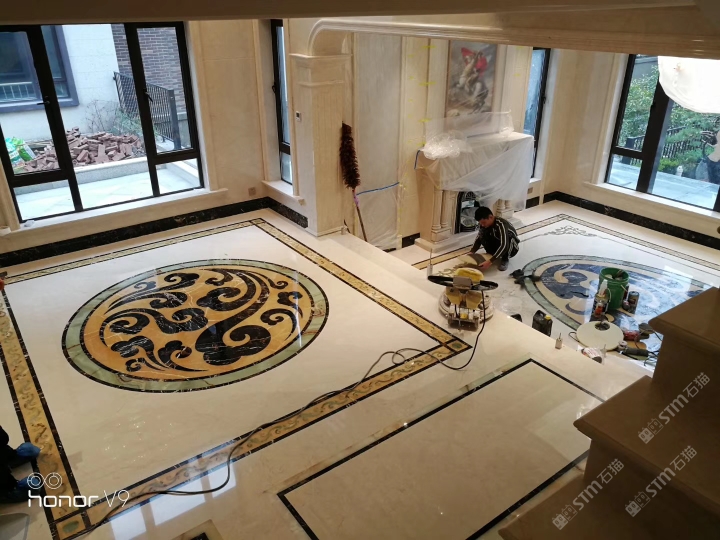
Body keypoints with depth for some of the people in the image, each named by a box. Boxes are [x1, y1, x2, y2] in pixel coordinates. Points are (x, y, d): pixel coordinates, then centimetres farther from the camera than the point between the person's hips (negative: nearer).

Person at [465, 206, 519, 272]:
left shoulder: (501, 224, -35)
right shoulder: (484, 224, -15)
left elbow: (504, 246, -44)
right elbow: (478, 238, -3)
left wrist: (490, 261, -51)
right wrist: (471, 252, -21)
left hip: (512, 248, -5)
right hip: (498, 247, 5)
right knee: (483, 236, -20)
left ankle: (505, 259, -12)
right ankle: (491, 255, 0)